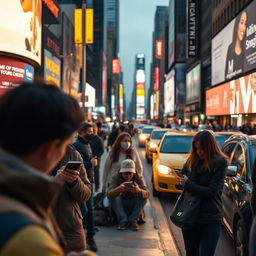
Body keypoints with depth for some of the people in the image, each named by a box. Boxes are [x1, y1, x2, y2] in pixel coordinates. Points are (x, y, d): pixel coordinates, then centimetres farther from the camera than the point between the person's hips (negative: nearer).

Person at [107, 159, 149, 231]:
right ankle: (122, 220, -26)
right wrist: (119, 189, -53)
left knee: (143, 194, -26)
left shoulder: (138, 178, -12)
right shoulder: (116, 178, -14)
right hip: (120, 206, 0)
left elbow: (147, 194, -27)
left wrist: (139, 190, -51)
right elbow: (109, 194, -31)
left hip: (134, 206, 1)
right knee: (113, 196, -28)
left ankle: (133, 220, -22)